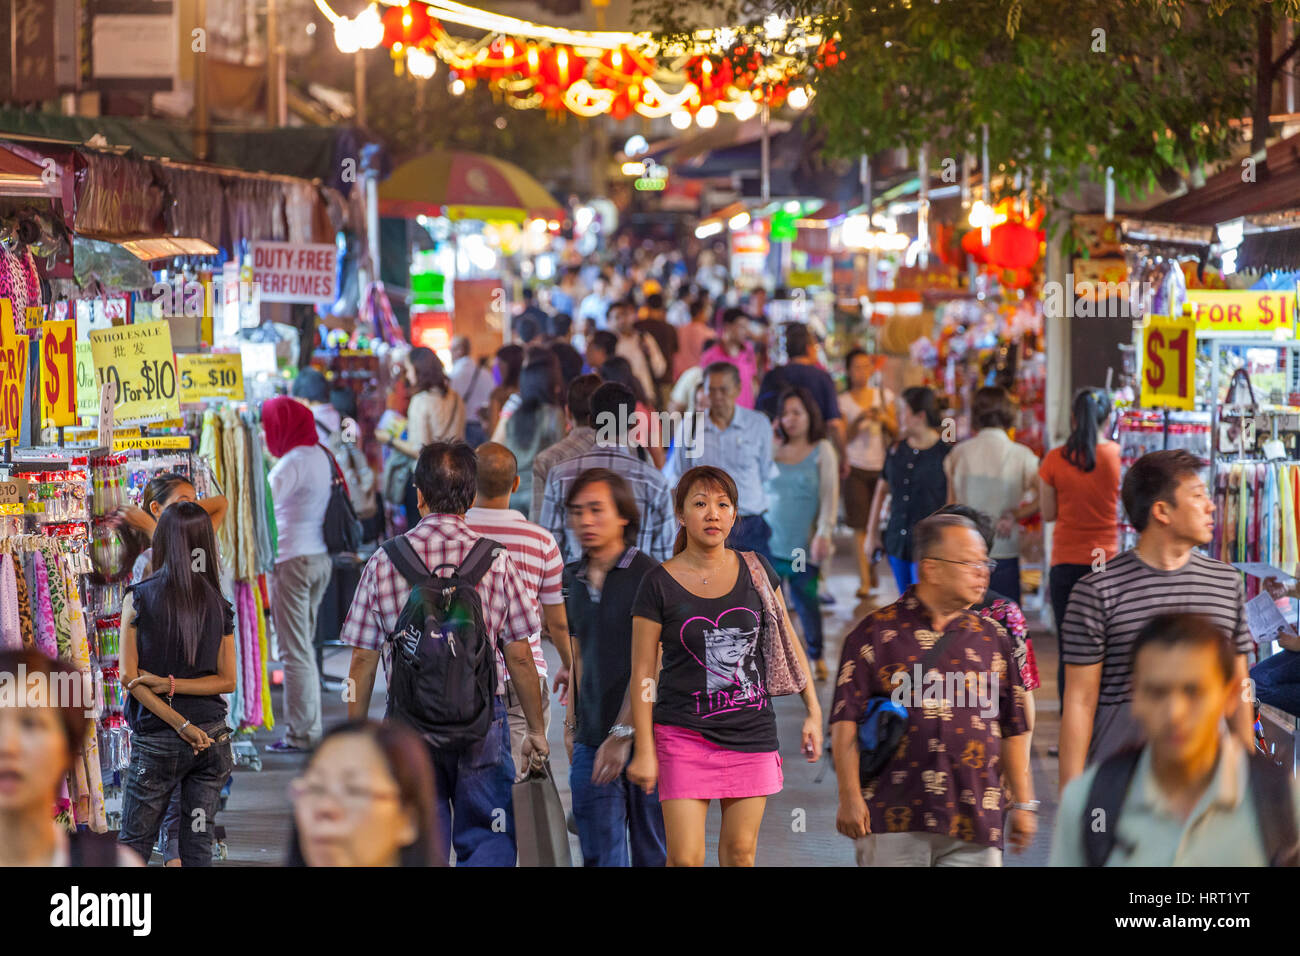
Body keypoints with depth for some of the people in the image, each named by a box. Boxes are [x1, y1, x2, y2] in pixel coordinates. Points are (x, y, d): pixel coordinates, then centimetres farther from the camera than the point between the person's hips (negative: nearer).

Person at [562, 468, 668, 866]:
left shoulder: (649, 576, -9)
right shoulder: (572, 579, 10)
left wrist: (622, 735, -17)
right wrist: (572, 724, 13)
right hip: (591, 744, 5)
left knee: (653, 854, 2)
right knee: (600, 856, 2)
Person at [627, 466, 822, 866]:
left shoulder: (755, 570, 4)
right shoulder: (659, 584, -5)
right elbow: (643, 672, -3)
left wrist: (813, 711, 9)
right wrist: (644, 750, -6)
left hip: (752, 732, 3)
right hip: (685, 734, -3)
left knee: (740, 850, 7)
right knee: (685, 859, -8)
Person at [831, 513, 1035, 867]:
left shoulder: (993, 639, 14)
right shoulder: (876, 633, 3)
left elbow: (1013, 730, 17)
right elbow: (846, 721, -1)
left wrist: (1023, 803, 12)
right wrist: (849, 796, -9)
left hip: (974, 825, 3)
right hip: (894, 823, -3)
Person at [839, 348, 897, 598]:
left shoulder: (884, 396, 8)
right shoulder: (843, 401, 2)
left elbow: (896, 430, 7)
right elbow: (843, 438, -3)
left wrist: (883, 418, -12)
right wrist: (858, 421, -18)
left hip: (882, 466, 2)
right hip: (856, 467, -2)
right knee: (860, 526, -6)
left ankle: (871, 564, 25)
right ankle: (864, 579, -4)